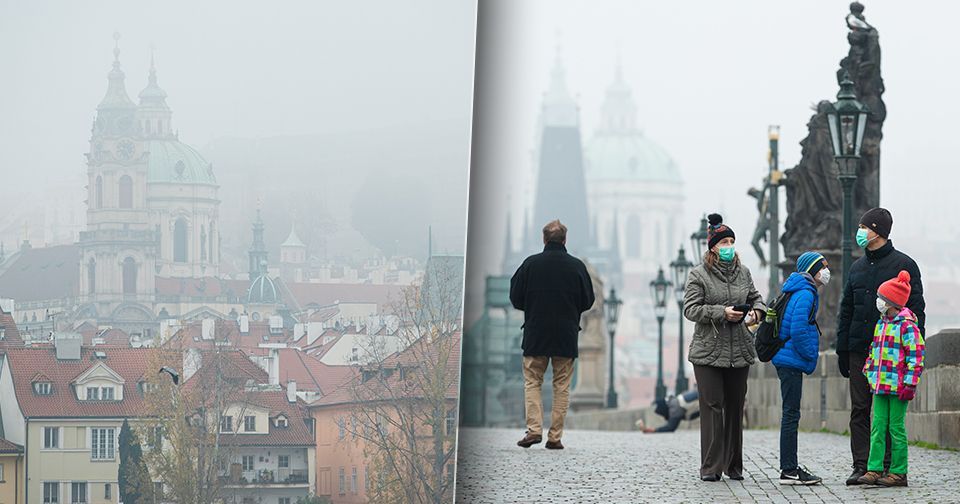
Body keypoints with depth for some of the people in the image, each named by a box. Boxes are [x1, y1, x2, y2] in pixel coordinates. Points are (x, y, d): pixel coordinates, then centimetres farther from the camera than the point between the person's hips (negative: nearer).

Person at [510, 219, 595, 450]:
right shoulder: (577, 266, -2)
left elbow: (515, 298, 0)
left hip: (535, 335, 0)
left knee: (532, 382, 8)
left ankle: (534, 429, -8)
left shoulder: (531, 264, -4)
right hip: (567, 336, 1)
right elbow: (588, 301, 5)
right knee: (562, 386, 6)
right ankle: (555, 436, 3)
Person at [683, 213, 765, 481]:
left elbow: (756, 298, 21)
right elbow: (690, 309, -9)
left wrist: (756, 311, -2)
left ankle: (734, 465, 17)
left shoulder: (743, 272, 10)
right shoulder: (698, 275, -3)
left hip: (740, 351, 4)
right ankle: (711, 467, -3)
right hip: (708, 353, -4)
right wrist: (721, 312, -19)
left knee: (735, 407, 8)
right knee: (712, 407, -6)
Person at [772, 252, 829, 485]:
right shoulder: (805, 294, -14)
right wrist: (809, 355, -13)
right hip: (792, 361, -10)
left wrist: (808, 358, 18)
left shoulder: (799, 292, 17)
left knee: (791, 414, 13)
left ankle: (790, 467, 17)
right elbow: (798, 330, -23)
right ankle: (788, 471, -6)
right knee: (791, 414, -8)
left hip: (787, 360, 10)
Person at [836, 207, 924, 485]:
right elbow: (846, 311, 18)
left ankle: (889, 465, 3)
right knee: (859, 410, 1)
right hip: (860, 350, 5)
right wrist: (842, 350, 11)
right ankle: (861, 465, 3)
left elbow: (915, 309, -3)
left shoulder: (903, 265, -1)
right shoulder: (857, 267, 16)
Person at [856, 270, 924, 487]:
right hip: (880, 386, 7)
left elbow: (916, 356, -14)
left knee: (896, 428, -2)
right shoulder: (881, 324, 14)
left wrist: (909, 384, -17)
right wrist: (868, 373, 20)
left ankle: (898, 472, 4)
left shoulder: (907, 326, -11)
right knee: (878, 427, 4)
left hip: (898, 387, -7)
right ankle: (874, 469, 4)